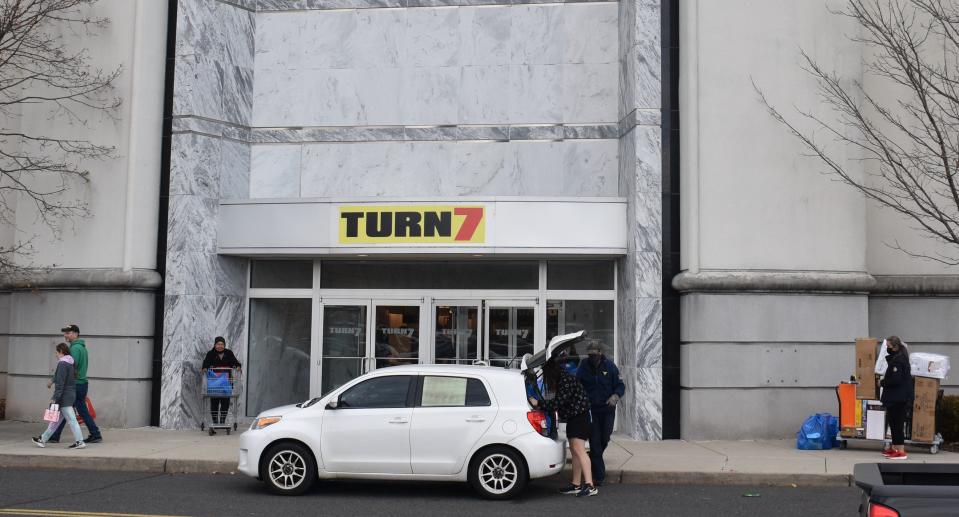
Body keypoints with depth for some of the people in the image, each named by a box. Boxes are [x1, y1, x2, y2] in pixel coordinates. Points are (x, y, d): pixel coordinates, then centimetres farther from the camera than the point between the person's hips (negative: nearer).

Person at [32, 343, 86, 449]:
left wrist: (55, 398, -18)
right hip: (71, 395, 10)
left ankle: (79, 442, -8)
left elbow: (60, 383, -19)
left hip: (64, 397, -10)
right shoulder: (70, 364, 13)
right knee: (57, 419, 14)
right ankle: (43, 439, 23)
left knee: (71, 419, -8)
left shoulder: (62, 364, -15)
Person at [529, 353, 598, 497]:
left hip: (579, 415, -11)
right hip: (573, 417, 11)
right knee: (574, 450, 13)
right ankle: (576, 485, 19)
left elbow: (558, 403, -24)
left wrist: (538, 403, -20)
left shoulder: (566, 380, -21)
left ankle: (590, 485, -24)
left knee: (578, 448, -18)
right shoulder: (561, 379, 11)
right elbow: (558, 401, 15)